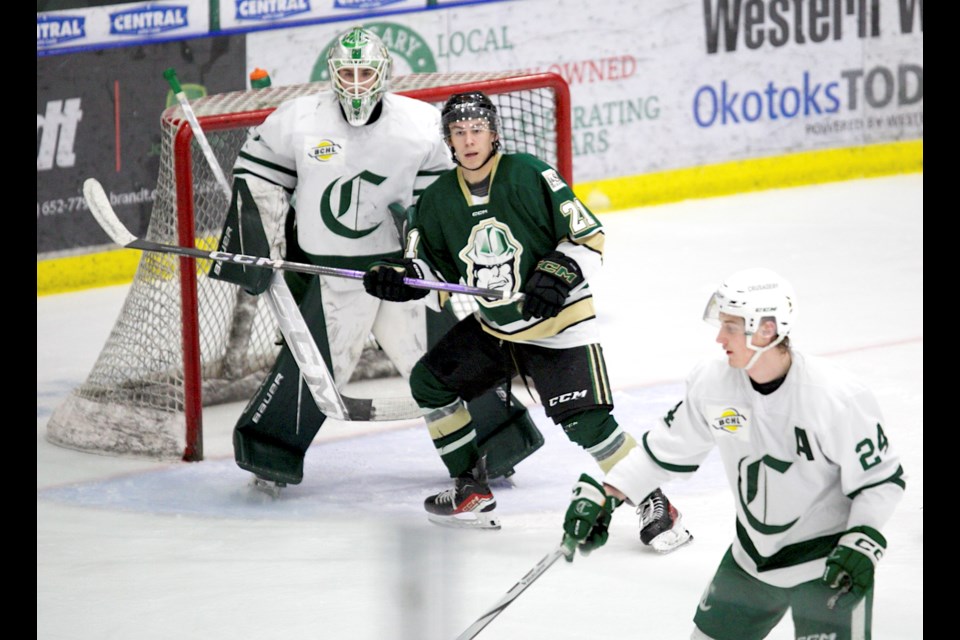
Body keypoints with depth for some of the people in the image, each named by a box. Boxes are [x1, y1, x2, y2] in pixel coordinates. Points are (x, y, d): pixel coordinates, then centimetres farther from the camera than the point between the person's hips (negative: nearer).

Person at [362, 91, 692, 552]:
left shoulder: (530, 176, -18)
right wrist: (397, 277, -11)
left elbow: (588, 237, -15)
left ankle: (654, 504, -6)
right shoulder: (439, 200, 0)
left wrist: (557, 277, -28)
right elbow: (432, 266, 9)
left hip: (558, 321, -7)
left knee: (586, 422, -18)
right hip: (493, 327, 7)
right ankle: (472, 491, 20)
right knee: (430, 382, 9)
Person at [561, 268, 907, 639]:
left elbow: (882, 480, -15)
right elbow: (667, 450, 4)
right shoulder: (712, 384, -9)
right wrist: (601, 496, -1)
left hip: (829, 562, -6)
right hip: (752, 555, 6)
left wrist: (861, 546, -25)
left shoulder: (838, 398, -25)